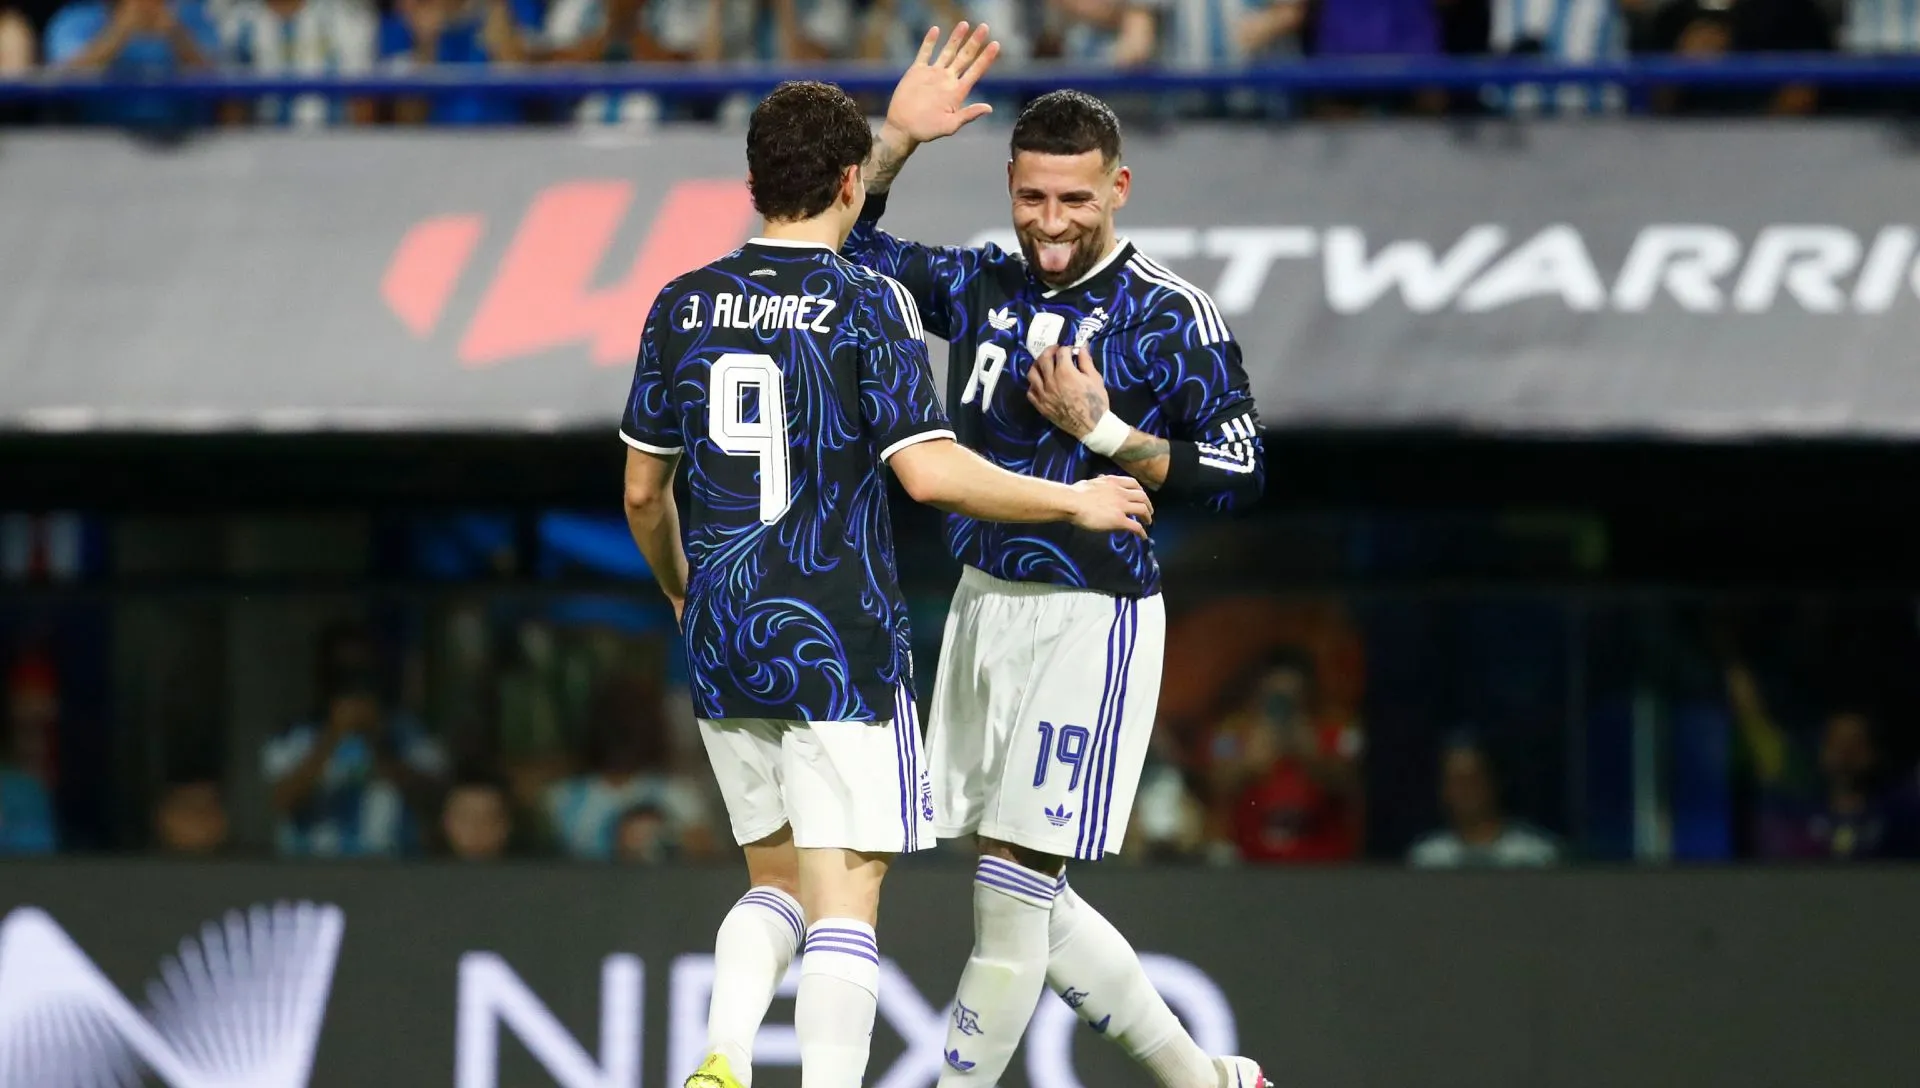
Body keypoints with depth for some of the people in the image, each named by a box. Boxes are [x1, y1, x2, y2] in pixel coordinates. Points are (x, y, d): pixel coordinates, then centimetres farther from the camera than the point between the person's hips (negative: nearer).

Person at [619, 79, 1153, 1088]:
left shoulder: (683, 305, 6)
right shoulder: (868, 304, -9)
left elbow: (643, 491, 11)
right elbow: (929, 472, -16)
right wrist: (1074, 502, -3)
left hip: (724, 641, 5)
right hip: (839, 645, -5)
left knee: (774, 881, 18)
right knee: (844, 900, -3)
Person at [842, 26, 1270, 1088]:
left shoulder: (1170, 315, -10)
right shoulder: (982, 285, 7)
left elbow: (1240, 473, -10)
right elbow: (837, 247, 11)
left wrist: (1102, 432, -17)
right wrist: (896, 138, -1)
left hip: (1091, 621, -7)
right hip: (984, 605, 7)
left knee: (1013, 891, -7)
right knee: (1027, 900, 13)